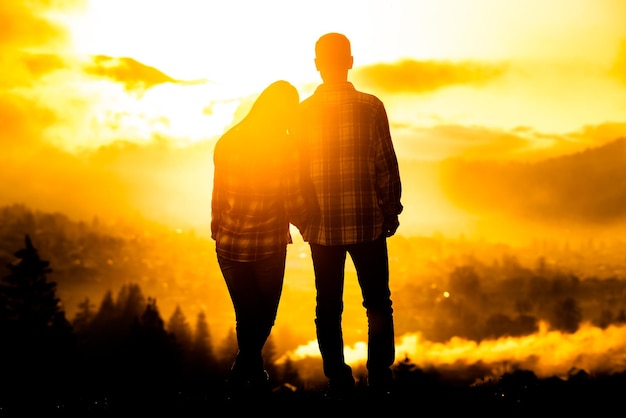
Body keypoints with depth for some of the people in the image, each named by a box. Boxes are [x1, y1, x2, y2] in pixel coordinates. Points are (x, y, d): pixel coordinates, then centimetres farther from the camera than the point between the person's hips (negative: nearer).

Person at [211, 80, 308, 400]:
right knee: (263, 317, 11)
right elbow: (294, 203, -11)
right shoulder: (284, 146, -13)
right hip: (269, 245, -4)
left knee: (246, 318, 16)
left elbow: (218, 198, 6)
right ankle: (240, 376, -2)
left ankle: (255, 378, 23)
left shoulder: (227, 142, 0)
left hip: (229, 245, 4)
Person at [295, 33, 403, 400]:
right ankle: (380, 378, 11)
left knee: (329, 307, 10)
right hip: (367, 222, -1)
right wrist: (391, 211, 5)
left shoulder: (302, 112, -3)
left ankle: (339, 382, 12)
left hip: (321, 227, 1)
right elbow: (386, 165, -6)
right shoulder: (370, 107, -8)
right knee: (378, 303, 12)